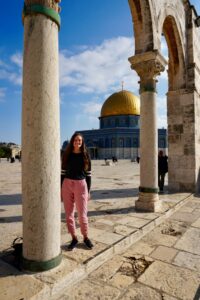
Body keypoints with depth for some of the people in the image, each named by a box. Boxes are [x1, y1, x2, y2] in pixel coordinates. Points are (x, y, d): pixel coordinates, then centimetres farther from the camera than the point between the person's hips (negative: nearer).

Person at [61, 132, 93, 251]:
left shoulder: (85, 155, 1)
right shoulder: (67, 154, 4)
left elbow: (88, 174, 2)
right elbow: (63, 172, 5)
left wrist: (88, 191, 0)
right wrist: (60, 189, 3)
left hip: (81, 185, -2)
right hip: (67, 185, 2)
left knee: (82, 214, 3)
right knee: (69, 214, 7)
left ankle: (86, 237, 25)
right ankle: (74, 238, 24)